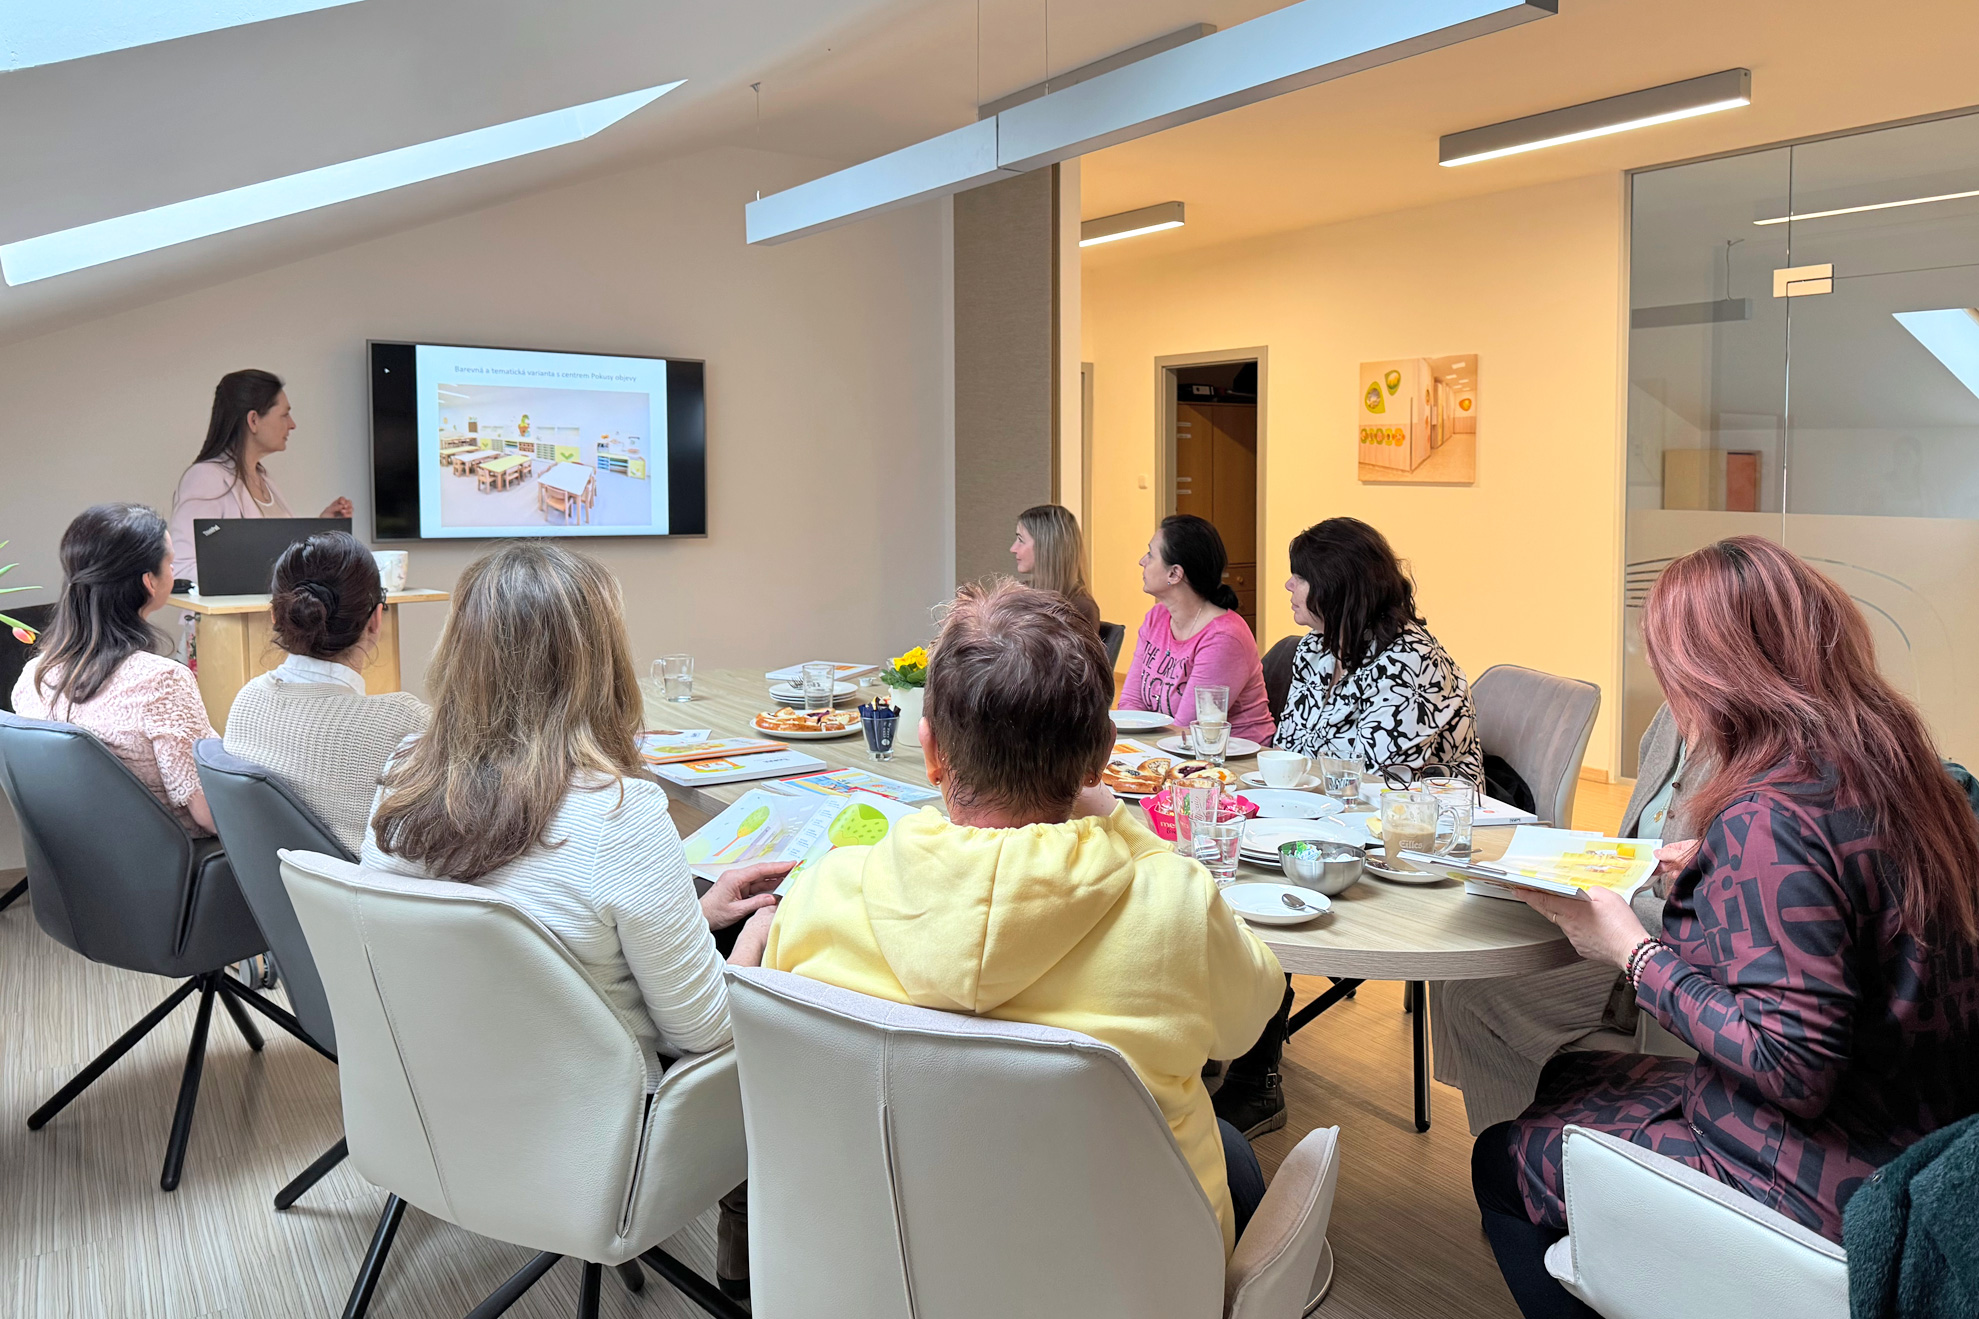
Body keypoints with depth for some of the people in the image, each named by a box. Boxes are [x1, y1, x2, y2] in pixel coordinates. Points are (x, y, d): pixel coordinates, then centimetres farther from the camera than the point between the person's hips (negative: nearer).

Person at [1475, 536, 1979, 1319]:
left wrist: (1634, 952, -20)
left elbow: (1792, 1066, -29)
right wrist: (1706, 880, 13)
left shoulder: (1768, 818, -29)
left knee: (1504, 1160, 7)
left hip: (1821, 1191, -9)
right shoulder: (1893, 766, -1)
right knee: (1567, 1078, 24)